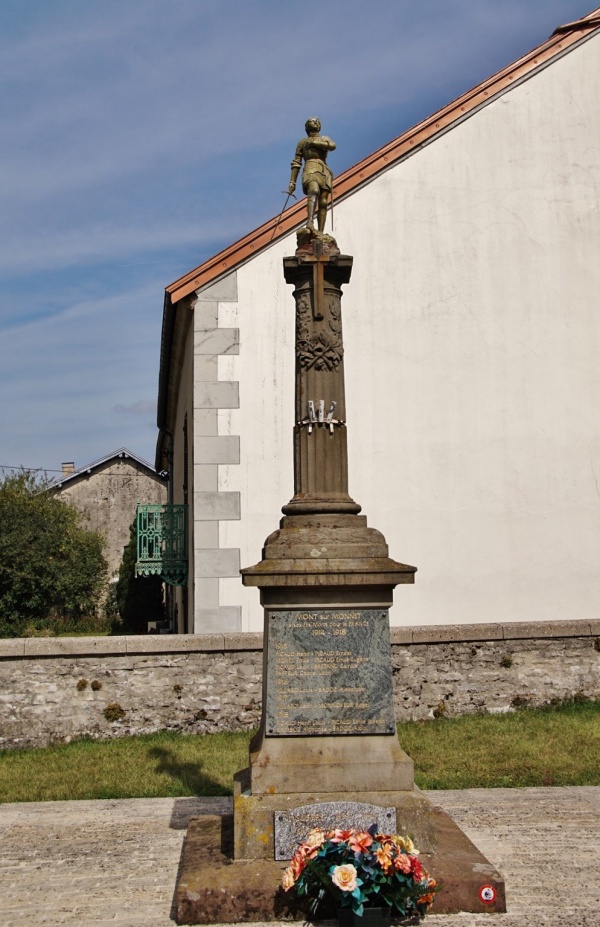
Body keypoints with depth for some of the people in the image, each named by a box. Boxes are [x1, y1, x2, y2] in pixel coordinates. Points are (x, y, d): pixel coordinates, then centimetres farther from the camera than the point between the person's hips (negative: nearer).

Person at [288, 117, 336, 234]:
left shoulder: (324, 139, 26)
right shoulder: (302, 142, 23)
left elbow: (332, 146, 0)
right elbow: (296, 163, 17)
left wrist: (314, 143, 0)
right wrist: (292, 182, 7)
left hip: (324, 171, 3)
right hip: (310, 169, -3)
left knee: (323, 203, -9)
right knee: (314, 191, -33)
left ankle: (321, 232, -14)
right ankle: (310, 221, -55)